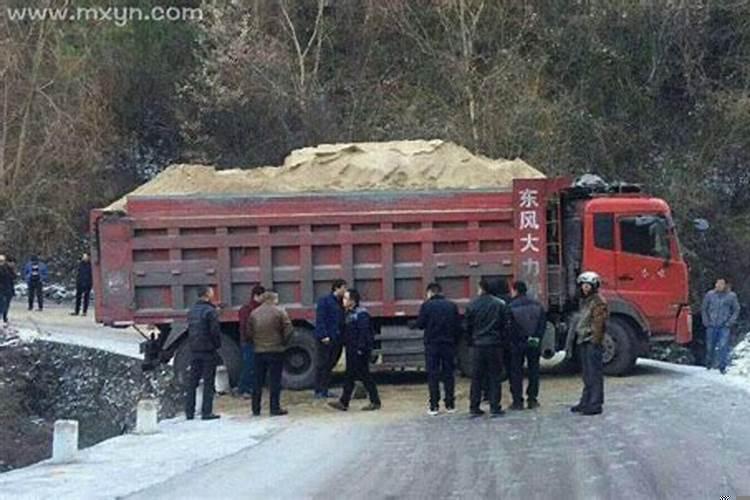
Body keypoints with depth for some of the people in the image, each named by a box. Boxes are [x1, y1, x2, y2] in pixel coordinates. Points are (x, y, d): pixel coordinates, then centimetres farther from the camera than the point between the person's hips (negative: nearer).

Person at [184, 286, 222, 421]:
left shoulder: (192, 311, 11)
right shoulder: (210, 311, -14)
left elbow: (189, 330, 15)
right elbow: (215, 331, -15)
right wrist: (217, 345, -2)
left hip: (194, 350, 7)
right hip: (208, 350, -7)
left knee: (192, 381, 11)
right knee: (209, 382, -2)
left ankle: (189, 411, 13)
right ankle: (206, 412, -4)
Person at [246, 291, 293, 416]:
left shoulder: (254, 313, 5)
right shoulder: (279, 312, -5)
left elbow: (248, 333, 4)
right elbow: (288, 330, -10)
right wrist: (283, 342, 4)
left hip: (259, 351, 3)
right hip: (275, 350, -3)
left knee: (258, 381, 10)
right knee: (275, 381, 1)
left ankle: (256, 409, 13)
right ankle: (275, 408, 1)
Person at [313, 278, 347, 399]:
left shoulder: (340, 303, 16)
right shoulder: (325, 301, -8)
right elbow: (320, 320, -14)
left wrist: (341, 336, 7)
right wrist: (323, 336, -21)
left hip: (337, 339, 8)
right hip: (326, 339, -8)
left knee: (330, 366, 11)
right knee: (323, 365, -4)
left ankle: (325, 390, 17)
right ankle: (319, 392, 0)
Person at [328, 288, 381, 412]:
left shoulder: (361, 314, -17)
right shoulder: (349, 313, 13)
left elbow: (364, 333, -22)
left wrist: (360, 348, -24)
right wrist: (346, 345, 16)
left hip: (360, 352, -10)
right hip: (351, 350, 10)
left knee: (365, 376, -3)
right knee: (349, 376, 10)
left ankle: (375, 402, 5)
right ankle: (343, 403, 13)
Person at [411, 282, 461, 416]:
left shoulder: (427, 305, -5)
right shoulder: (452, 306, 4)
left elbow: (420, 324, -7)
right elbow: (458, 326, 2)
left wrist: (411, 325, 13)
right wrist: (454, 340, 12)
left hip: (432, 344, -2)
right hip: (448, 344, 2)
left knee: (433, 375, 2)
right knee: (448, 374, 9)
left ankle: (434, 406, -1)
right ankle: (450, 404, 9)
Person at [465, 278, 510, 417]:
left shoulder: (472, 305, -1)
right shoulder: (500, 304, -3)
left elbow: (468, 326, 4)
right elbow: (505, 324, -1)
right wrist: (502, 339, 11)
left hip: (477, 345, 1)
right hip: (495, 344, -1)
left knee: (476, 378, 7)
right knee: (494, 377, 3)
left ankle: (474, 407, 8)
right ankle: (495, 407, 0)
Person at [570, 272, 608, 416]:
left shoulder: (598, 301, -11)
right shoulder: (584, 301, 18)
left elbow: (599, 323, -16)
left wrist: (595, 341, -20)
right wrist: (578, 336, 19)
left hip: (593, 342, -10)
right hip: (584, 341, 10)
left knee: (595, 374, -7)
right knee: (587, 374, 15)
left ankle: (595, 404, -6)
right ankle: (585, 402, 21)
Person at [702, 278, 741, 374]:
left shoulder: (732, 296, 0)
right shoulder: (710, 295, 3)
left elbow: (736, 310, 4)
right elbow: (704, 309, 11)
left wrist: (729, 323, -5)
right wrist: (706, 322, 3)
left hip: (724, 327, -2)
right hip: (711, 326, 2)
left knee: (723, 346, -10)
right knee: (710, 346, 7)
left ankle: (722, 367, -3)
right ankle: (709, 364, 25)